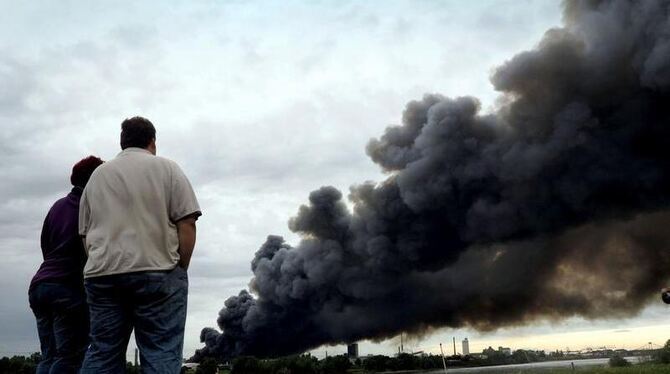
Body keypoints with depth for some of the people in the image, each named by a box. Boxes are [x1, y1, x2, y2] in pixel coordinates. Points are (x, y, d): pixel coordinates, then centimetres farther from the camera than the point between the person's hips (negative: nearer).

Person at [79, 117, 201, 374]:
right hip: (157, 271, -4)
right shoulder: (166, 168, 5)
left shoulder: (97, 175, 19)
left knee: (102, 352, 10)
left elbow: (85, 233, 18)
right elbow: (186, 224, -4)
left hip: (101, 274, 5)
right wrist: (180, 269, 3)